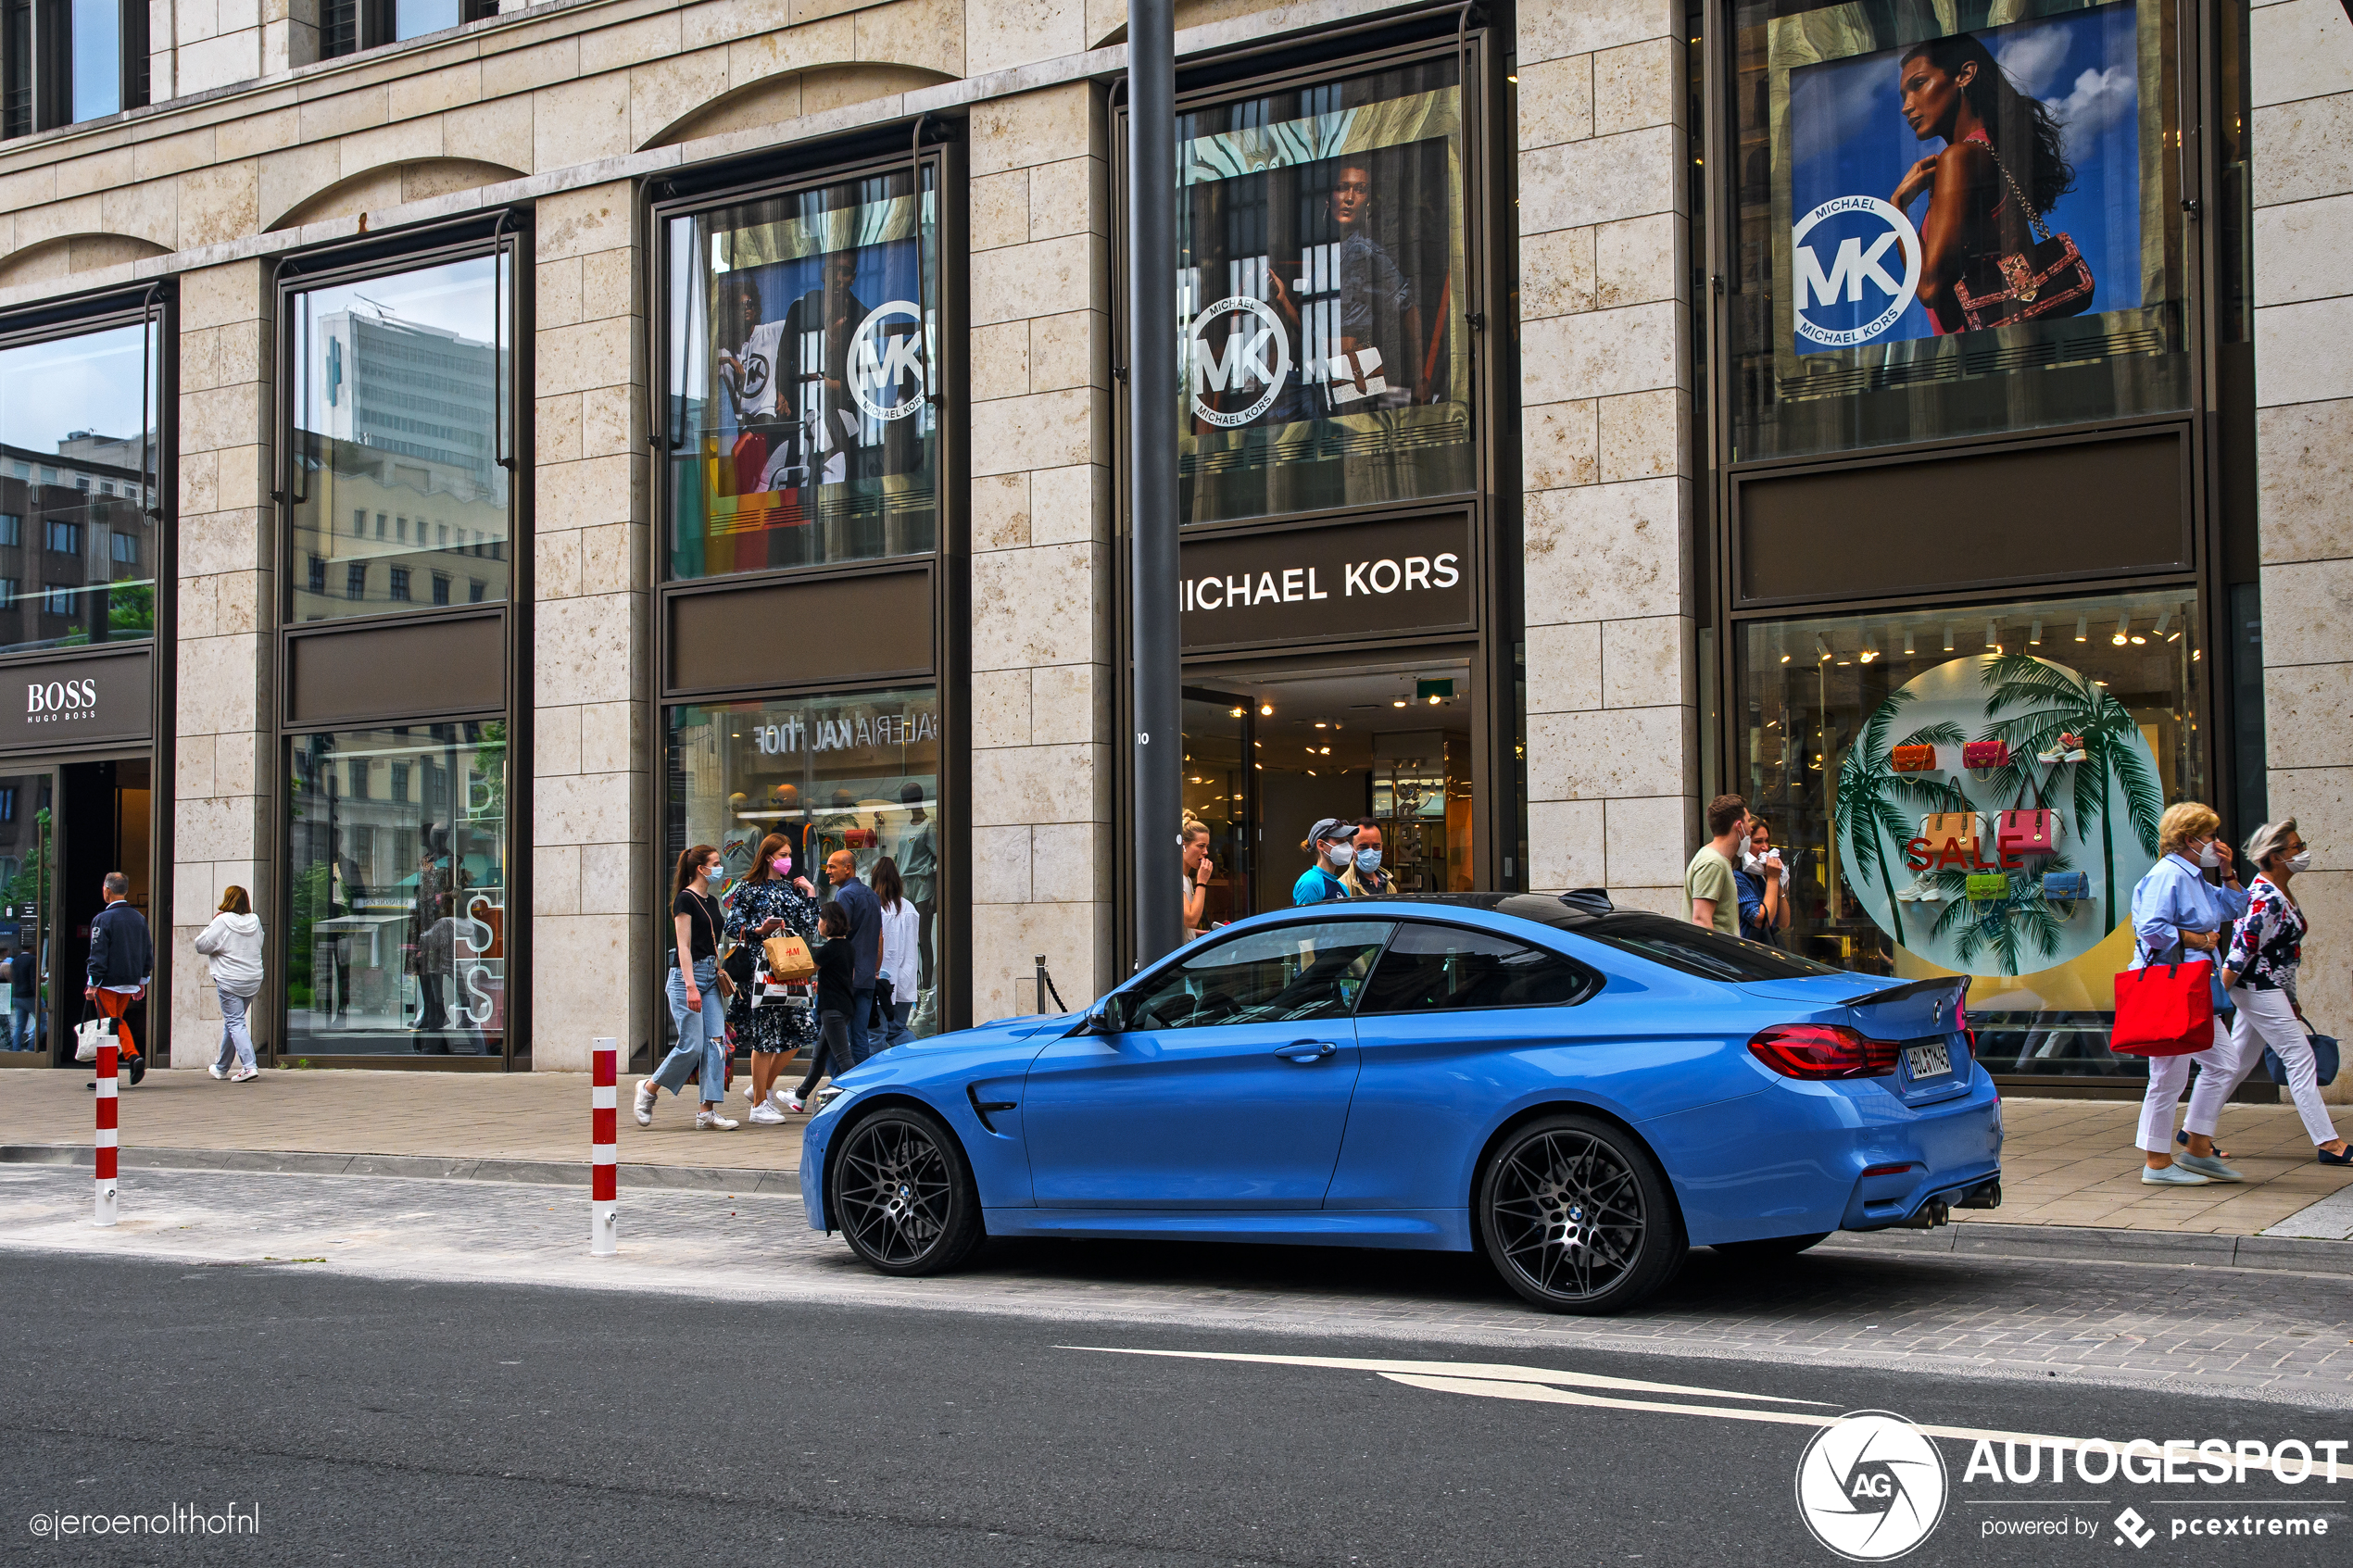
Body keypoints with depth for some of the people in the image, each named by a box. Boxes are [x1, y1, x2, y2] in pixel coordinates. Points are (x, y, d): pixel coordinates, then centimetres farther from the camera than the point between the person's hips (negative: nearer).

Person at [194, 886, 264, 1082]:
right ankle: (222, 1068, 30)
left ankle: (249, 1066, -19)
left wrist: (212, 925, 4)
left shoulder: (223, 921, -13)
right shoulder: (255, 921, 4)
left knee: (235, 1023, -6)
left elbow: (201, 945, -9)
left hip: (229, 981, -6)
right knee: (232, 1022, 19)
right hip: (253, 980, 6)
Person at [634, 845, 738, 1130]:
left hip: (711, 977, 8)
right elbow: (684, 946, -14)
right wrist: (691, 986, -21)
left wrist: (721, 976, 17)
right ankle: (648, 1089, 12)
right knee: (692, 1045, -9)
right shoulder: (685, 899, -8)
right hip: (687, 974, -8)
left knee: (716, 1041, -4)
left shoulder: (711, 902, 16)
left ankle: (708, 1112, -4)